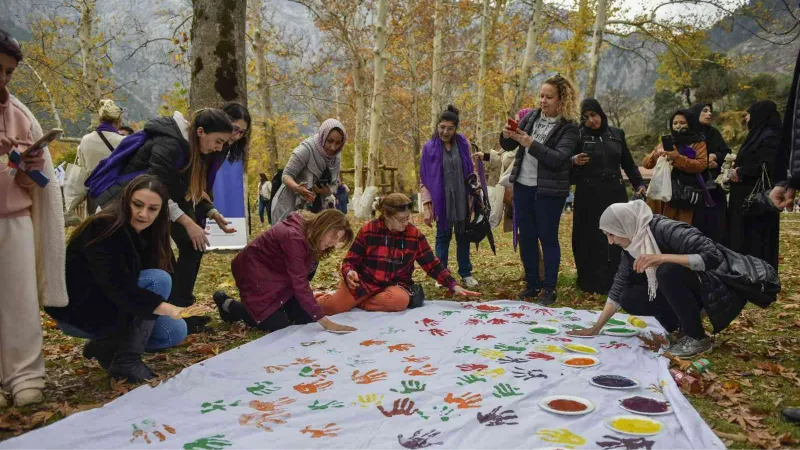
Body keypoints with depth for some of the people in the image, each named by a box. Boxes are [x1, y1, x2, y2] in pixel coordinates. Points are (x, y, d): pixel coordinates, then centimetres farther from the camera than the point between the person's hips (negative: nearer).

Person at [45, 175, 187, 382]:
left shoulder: (143, 233, 1)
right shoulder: (104, 229, -24)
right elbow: (117, 286, -35)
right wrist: (163, 307, -44)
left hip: (108, 307, 8)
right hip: (76, 311, -8)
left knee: (176, 331, -2)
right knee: (159, 280, -25)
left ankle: (107, 345, 7)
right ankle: (126, 360, -18)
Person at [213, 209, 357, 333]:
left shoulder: (311, 235, -6)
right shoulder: (294, 236, -34)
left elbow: (302, 277, -2)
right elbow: (300, 284, -35)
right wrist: (325, 322, -36)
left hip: (277, 273, 8)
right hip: (254, 271, -8)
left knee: (306, 317, -3)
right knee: (278, 324, -12)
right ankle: (228, 305, 7)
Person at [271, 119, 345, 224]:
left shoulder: (336, 158, 0)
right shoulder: (306, 149, -18)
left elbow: (334, 184, 8)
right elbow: (286, 175, -16)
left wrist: (327, 191, -16)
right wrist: (296, 187, -37)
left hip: (314, 208, 6)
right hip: (291, 205, -5)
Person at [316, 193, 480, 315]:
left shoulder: (415, 235, -3)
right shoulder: (368, 230, -8)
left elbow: (433, 265, 3)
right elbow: (350, 261, -3)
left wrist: (454, 286, -6)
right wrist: (349, 273, -26)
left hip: (395, 285, 2)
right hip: (365, 280, -2)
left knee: (400, 300, -35)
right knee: (331, 308, -23)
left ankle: (354, 301, -10)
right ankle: (332, 297, 16)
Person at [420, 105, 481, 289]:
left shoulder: (463, 143, 0)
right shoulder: (429, 147, -6)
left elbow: (471, 171, 9)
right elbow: (425, 180, -4)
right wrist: (427, 206, -9)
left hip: (462, 199, 2)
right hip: (441, 201, -2)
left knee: (463, 236, 11)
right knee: (443, 236, 6)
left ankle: (465, 273, 22)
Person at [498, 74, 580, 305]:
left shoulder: (569, 128, -9)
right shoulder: (532, 116, 5)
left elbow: (558, 159, -21)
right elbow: (508, 146, 9)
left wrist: (531, 144, -30)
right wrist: (507, 136, -14)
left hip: (549, 190, -5)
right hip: (523, 185, 5)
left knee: (547, 237, 2)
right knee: (526, 236, 10)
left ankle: (549, 288, 14)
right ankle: (532, 284, 22)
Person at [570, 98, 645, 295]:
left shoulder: (616, 134, 8)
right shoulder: (579, 135, -2)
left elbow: (628, 163, 16)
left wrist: (639, 183, 6)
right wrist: (574, 161, -26)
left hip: (614, 192, 3)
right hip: (588, 195, -3)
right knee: (590, 239, 0)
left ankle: (613, 282, 13)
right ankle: (590, 283, 9)